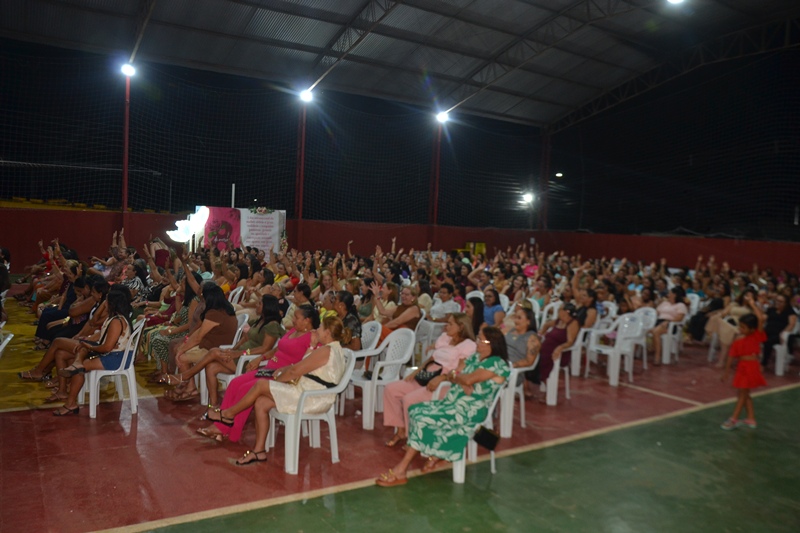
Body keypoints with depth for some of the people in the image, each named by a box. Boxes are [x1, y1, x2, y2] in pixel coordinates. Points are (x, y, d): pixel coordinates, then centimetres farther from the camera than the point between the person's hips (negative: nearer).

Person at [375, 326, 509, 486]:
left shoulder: (497, 364, -11)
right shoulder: (474, 357, 15)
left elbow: (470, 379, -22)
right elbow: (451, 375, 8)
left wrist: (456, 376, -1)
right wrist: (462, 382, -14)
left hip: (470, 411, -9)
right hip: (451, 403, 9)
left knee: (423, 419, -21)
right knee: (416, 410, -8)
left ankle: (401, 470, -14)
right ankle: (434, 455, -3)